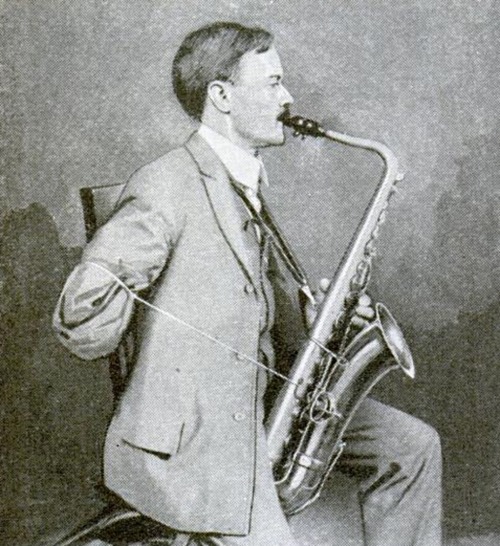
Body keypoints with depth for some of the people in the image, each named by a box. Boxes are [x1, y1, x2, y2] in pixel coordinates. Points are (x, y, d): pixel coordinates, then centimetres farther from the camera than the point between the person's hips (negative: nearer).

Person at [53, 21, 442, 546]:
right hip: (186, 438, -9)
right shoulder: (166, 187, -17)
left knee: (412, 446, 5)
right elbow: (82, 333, -21)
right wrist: (106, 285, -44)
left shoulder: (245, 185, 13)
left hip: (258, 402, 9)